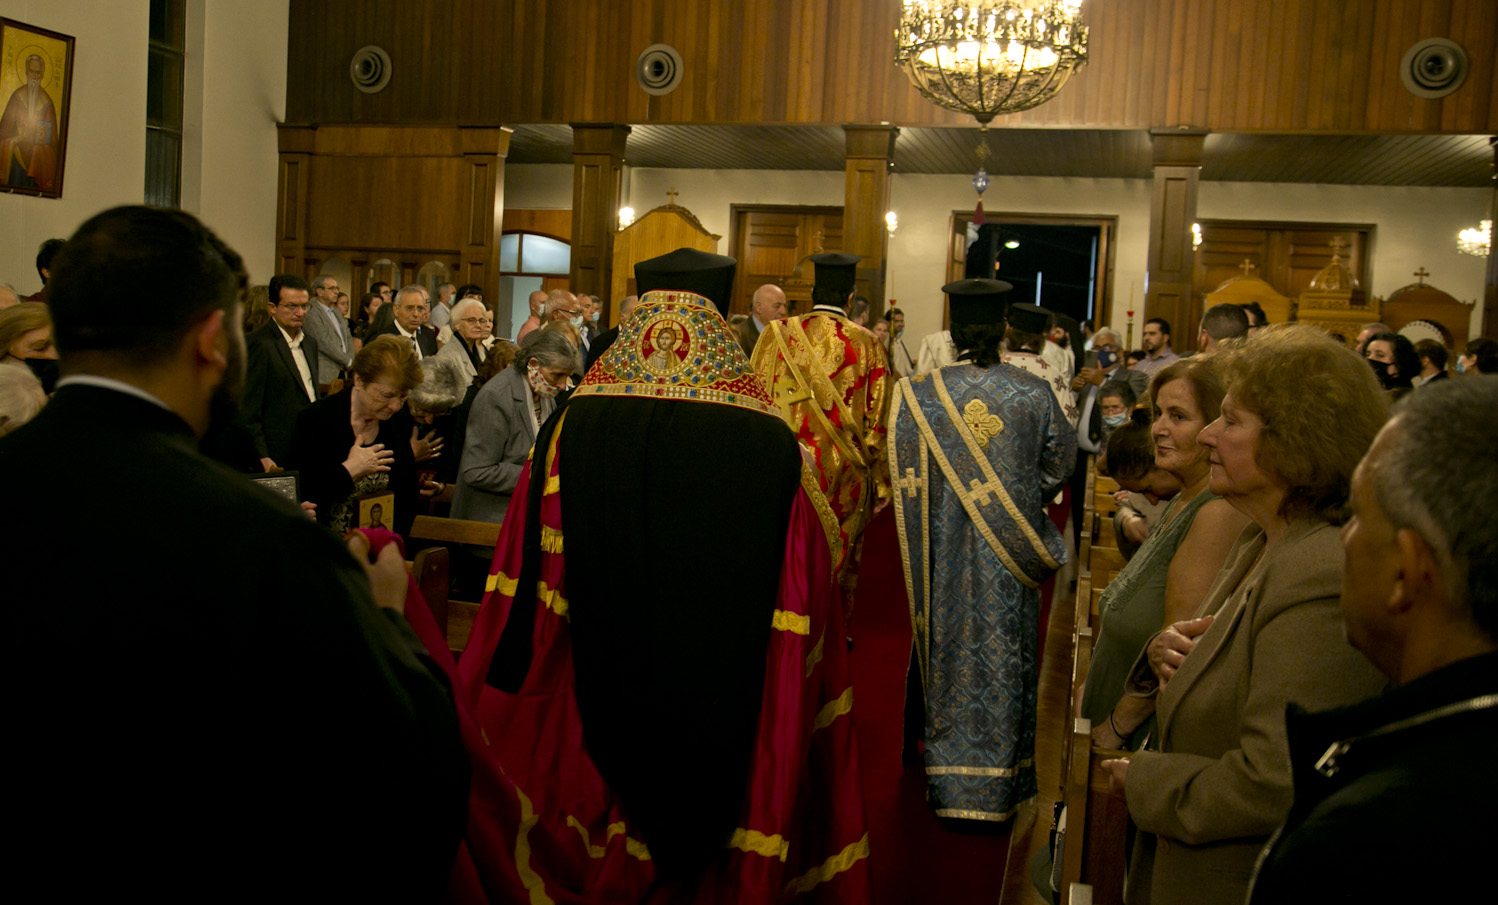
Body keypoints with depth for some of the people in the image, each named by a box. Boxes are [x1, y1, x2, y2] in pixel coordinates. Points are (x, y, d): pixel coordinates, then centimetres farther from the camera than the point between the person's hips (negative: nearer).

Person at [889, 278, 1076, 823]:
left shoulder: (922, 395, -9)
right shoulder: (1035, 393, -6)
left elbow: (905, 474, -5)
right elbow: (1058, 465, 2)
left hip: (946, 552, 0)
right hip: (1010, 555, 0)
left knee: (951, 651, 12)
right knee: (1005, 655, 10)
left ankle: (948, 784, 21)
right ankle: (999, 785, 20)